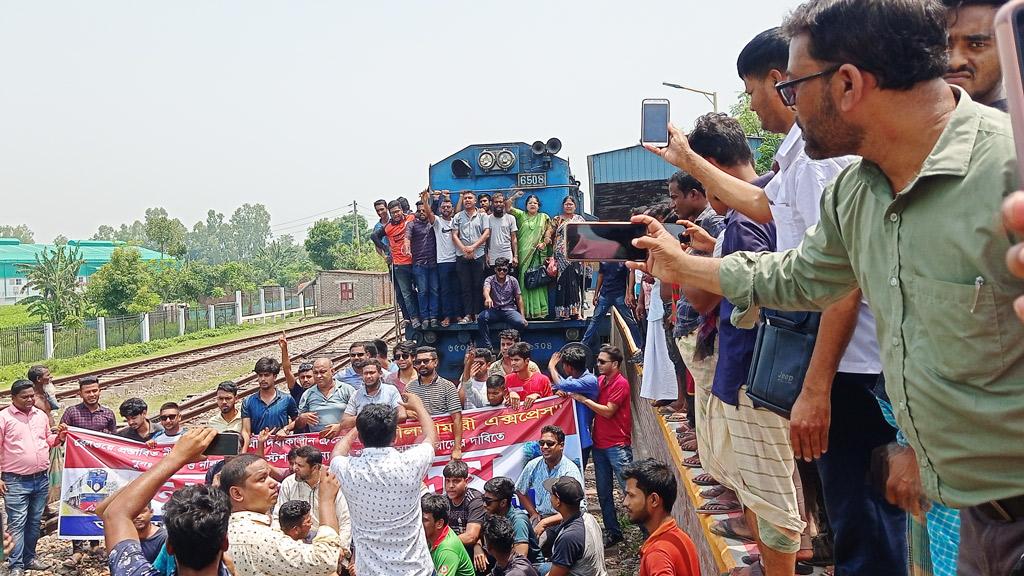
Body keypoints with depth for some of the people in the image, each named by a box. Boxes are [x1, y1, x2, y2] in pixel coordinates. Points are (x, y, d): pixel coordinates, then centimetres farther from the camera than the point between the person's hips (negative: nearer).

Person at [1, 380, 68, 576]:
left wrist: (58, 437, -2)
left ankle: (29, 558, 27)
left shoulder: (41, 415, 8)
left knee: (35, 521, 14)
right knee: (17, 523, -3)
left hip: (41, 479, 5)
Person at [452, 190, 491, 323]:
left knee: (478, 285, 1)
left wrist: (473, 247, -12)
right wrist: (464, 249, -9)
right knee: (465, 286, 1)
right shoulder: (458, 217, 11)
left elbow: (486, 233, -2)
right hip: (462, 256, 1)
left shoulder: (482, 215, 8)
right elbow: (454, 235, 5)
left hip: (478, 255, -1)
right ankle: (467, 315, 4)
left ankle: (478, 314, 7)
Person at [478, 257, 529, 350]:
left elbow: (519, 299, 7)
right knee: (481, 318, -32)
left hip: (509, 310, 0)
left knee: (521, 323, -31)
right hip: (494, 310, 0)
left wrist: (523, 316, -4)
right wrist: (487, 297, -49)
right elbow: (486, 289, -23)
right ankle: (488, 347, -28)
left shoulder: (513, 280, 4)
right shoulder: (490, 280, 0)